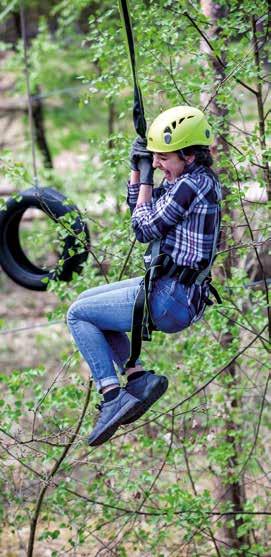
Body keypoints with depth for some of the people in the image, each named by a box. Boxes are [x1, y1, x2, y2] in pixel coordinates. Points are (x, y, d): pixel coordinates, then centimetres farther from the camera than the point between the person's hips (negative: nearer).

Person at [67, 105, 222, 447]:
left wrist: (146, 177, -4)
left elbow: (144, 229, -12)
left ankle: (112, 396, -6)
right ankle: (139, 378, 11)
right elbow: (138, 207, 23)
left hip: (171, 299, -10)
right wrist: (137, 168, 8)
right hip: (169, 287, 10)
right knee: (88, 303, 23)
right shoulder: (190, 179, 10)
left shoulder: (191, 185, -20)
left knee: (78, 315, 0)